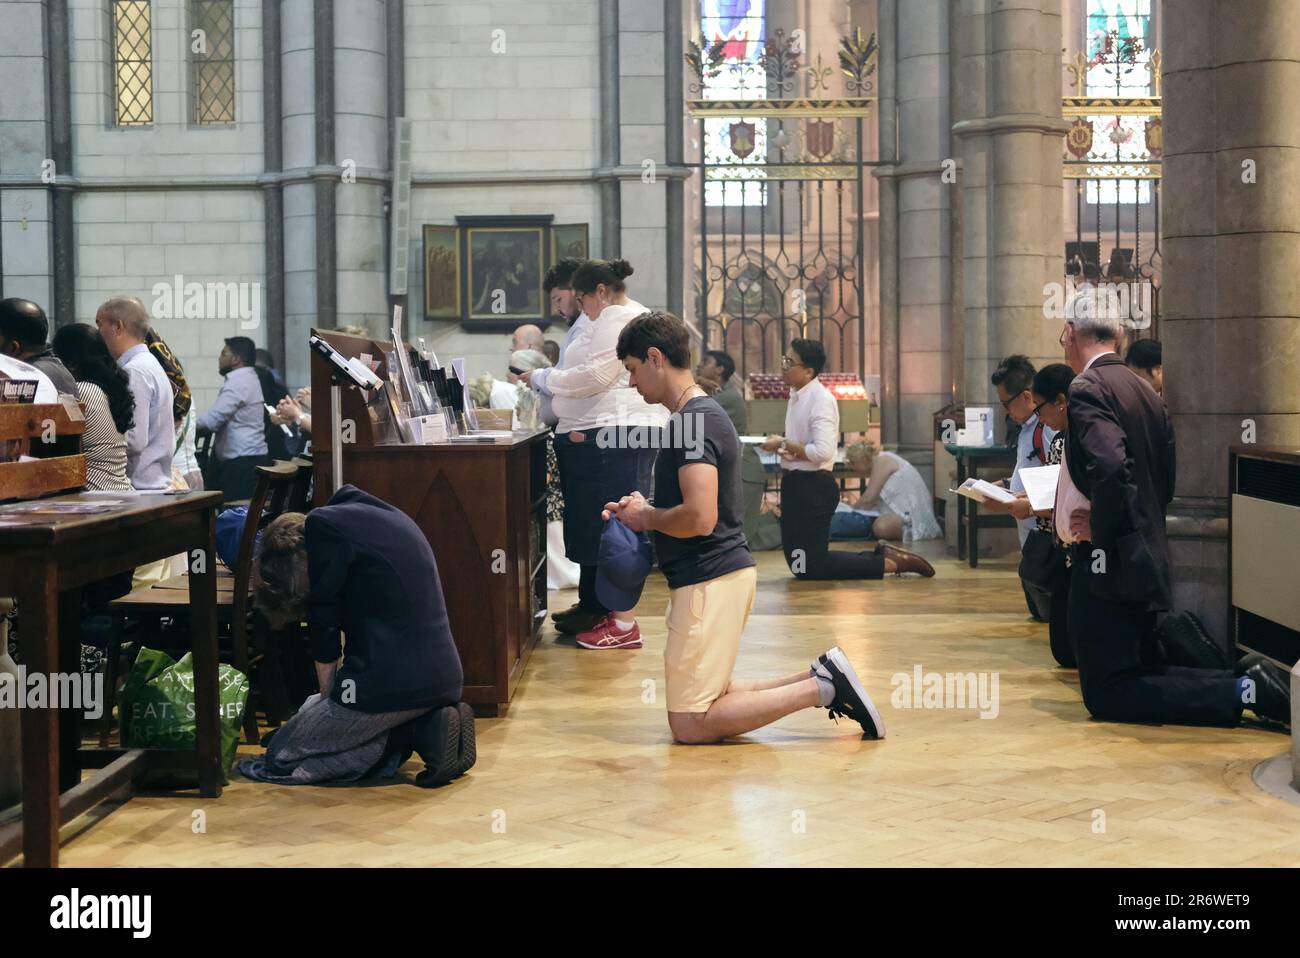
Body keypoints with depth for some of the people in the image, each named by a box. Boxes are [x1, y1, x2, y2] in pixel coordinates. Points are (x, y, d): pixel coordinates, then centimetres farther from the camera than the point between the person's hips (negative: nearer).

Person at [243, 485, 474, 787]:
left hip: (391, 681, -9)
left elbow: (323, 622, -2)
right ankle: (425, 726, 5)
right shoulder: (384, 516, 21)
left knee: (281, 759, 6)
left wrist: (327, 694, 11)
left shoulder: (324, 524, -4)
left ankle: (415, 734, -6)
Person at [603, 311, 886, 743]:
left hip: (710, 580, -10)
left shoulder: (693, 422, -17)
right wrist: (644, 511, 10)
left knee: (690, 725, -7)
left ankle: (822, 687, -7)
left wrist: (647, 518, -9)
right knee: (705, 706, 16)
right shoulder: (704, 414, 15)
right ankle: (822, 680, 11)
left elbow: (699, 518, -27)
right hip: (718, 573, 10)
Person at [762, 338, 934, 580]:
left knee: (808, 568, -7)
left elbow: (822, 452, -26)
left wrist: (784, 444, -18)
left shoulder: (821, 400, -18)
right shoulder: (796, 396, 10)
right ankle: (881, 554, 20)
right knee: (799, 564, 15)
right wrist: (786, 449, -1)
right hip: (795, 483, 10)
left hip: (813, 487, -9)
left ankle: (890, 563, 1)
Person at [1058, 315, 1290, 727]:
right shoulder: (1145, 391, 13)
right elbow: (1165, 482, 16)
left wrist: (1100, 527, -16)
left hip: (1107, 563, -9)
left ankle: (1244, 691, -12)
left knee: (1107, 696, -4)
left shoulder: (1087, 389, -15)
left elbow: (1110, 468, -31)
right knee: (1126, 675, 18)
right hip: (1145, 560, 9)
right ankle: (1245, 679, 5)